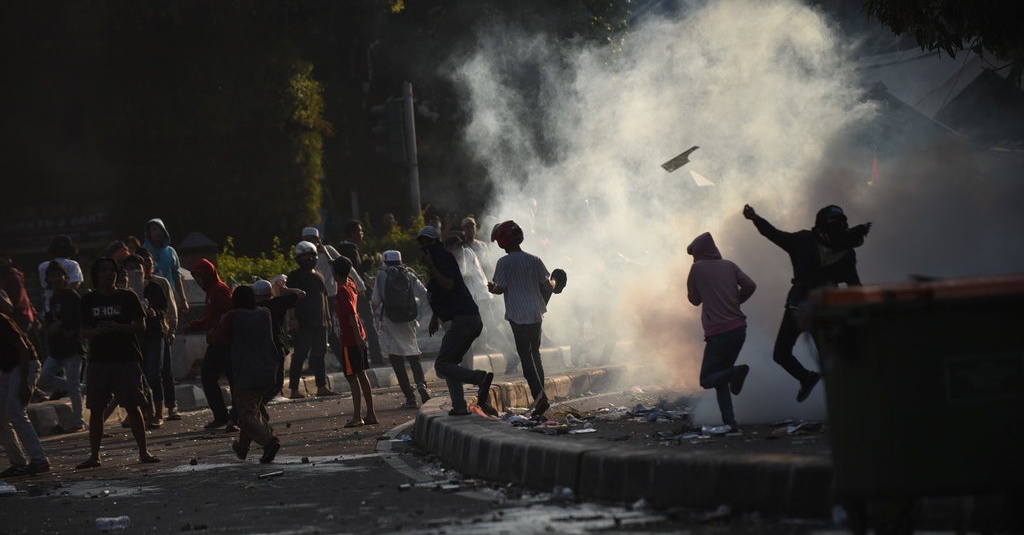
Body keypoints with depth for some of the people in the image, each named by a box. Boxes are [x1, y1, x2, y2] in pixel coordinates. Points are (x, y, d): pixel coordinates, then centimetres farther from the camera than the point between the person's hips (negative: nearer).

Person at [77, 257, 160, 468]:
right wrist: (98, 331, -15)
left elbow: (141, 326, 0)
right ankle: (94, 456, 9)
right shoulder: (88, 300, 7)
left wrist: (118, 328, -16)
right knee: (95, 409, 3)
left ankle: (143, 452, 4)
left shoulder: (127, 297, 2)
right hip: (98, 361, 2)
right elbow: (84, 332, 7)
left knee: (133, 407, -3)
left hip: (126, 358, -2)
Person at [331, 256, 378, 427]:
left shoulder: (343, 291, -17)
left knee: (352, 377, -7)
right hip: (358, 337, 9)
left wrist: (358, 336, -31)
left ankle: (356, 417, -9)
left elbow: (352, 314, -26)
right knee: (361, 374, 14)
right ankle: (371, 414, 16)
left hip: (350, 340, -9)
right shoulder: (351, 284, 9)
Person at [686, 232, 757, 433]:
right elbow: (750, 285, -2)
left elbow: (694, 299, 6)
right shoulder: (729, 266, 9)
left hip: (718, 332, -6)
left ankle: (735, 372, -26)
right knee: (720, 376, 15)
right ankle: (730, 422, 1)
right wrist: (735, 301, 13)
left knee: (707, 380, 3)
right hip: (739, 328, 6)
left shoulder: (697, 268, -2)